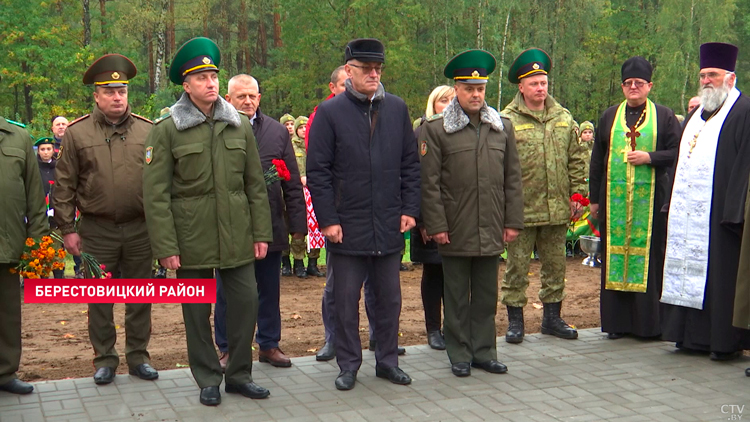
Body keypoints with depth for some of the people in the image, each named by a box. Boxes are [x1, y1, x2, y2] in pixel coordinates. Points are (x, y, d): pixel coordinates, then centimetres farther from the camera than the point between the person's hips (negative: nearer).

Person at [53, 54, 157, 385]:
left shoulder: (147, 131, 3)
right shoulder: (77, 132, 0)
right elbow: (64, 185, 1)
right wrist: (67, 229, -2)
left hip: (140, 228, 1)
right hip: (97, 230, -1)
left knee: (140, 297, 9)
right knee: (99, 299, 7)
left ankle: (138, 356, 22)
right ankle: (104, 359, 19)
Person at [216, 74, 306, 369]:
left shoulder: (277, 132, 7)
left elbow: (293, 183, 8)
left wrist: (297, 222, 3)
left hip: (270, 226, 3)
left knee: (269, 290, 12)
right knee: (226, 293, 8)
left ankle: (269, 345, 25)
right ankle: (227, 348, 21)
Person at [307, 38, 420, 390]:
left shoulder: (397, 109, 7)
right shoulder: (330, 112, -4)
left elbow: (410, 163, 10)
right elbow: (317, 172, -5)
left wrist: (409, 209, 2)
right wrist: (328, 219, -10)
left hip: (389, 225, 3)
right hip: (346, 225, -3)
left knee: (389, 298, 12)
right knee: (346, 300, 6)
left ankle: (387, 360, 25)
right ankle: (348, 365, 19)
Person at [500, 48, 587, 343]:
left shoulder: (564, 118, 10)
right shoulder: (507, 120, -4)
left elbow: (576, 159, 14)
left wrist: (577, 194, 8)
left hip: (557, 209, 4)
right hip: (522, 209, -4)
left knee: (555, 264, 12)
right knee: (517, 265, 3)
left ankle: (552, 317, 24)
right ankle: (515, 319, 15)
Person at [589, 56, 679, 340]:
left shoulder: (664, 116, 7)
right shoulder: (609, 117, 13)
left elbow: (678, 152, 2)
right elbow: (597, 160, 13)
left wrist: (650, 157, -13)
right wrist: (595, 199, 9)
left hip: (651, 198, -2)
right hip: (615, 197, 2)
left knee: (649, 257, -2)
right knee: (615, 255, 2)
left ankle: (648, 322, 6)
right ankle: (617, 321, 9)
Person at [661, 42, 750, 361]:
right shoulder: (698, 114, 19)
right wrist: (674, 203, 15)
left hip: (718, 212, -8)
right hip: (689, 212, 8)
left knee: (720, 273, -4)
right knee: (690, 271, 11)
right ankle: (692, 335, 19)